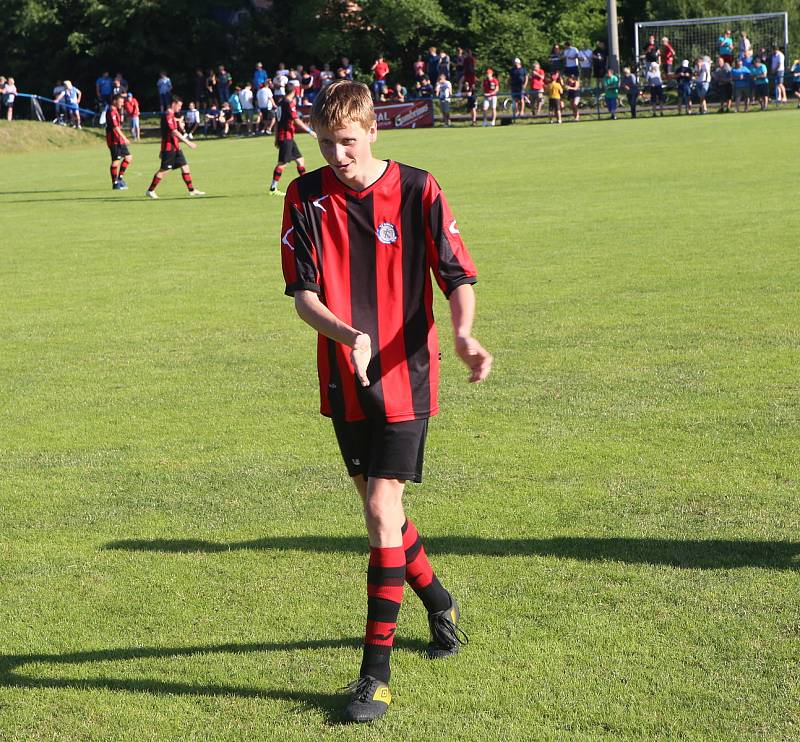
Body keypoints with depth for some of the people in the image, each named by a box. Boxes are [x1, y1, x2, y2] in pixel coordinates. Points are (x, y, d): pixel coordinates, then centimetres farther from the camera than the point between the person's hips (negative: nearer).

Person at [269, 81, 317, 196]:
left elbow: (277, 122, 18)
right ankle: (273, 188, -3)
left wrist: (276, 138, 22)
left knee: (300, 160, 12)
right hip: (286, 136, -9)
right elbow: (296, 120, -20)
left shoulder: (281, 103, 13)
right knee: (282, 163, -6)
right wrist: (309, 131, -17)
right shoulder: (289, 103, -13)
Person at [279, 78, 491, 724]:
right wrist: (346, 335, -24)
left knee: (382, 510, -11)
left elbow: (458, 275, -4)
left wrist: (464, 333, -24)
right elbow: (302, 292, -5)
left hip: (405, 376, -4)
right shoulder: (306, 197, -1)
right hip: (345, 381, 4)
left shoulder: (417, 191, -8)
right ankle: (439, 604, 43)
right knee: (379, 509, 16)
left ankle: (377, 672, -6)